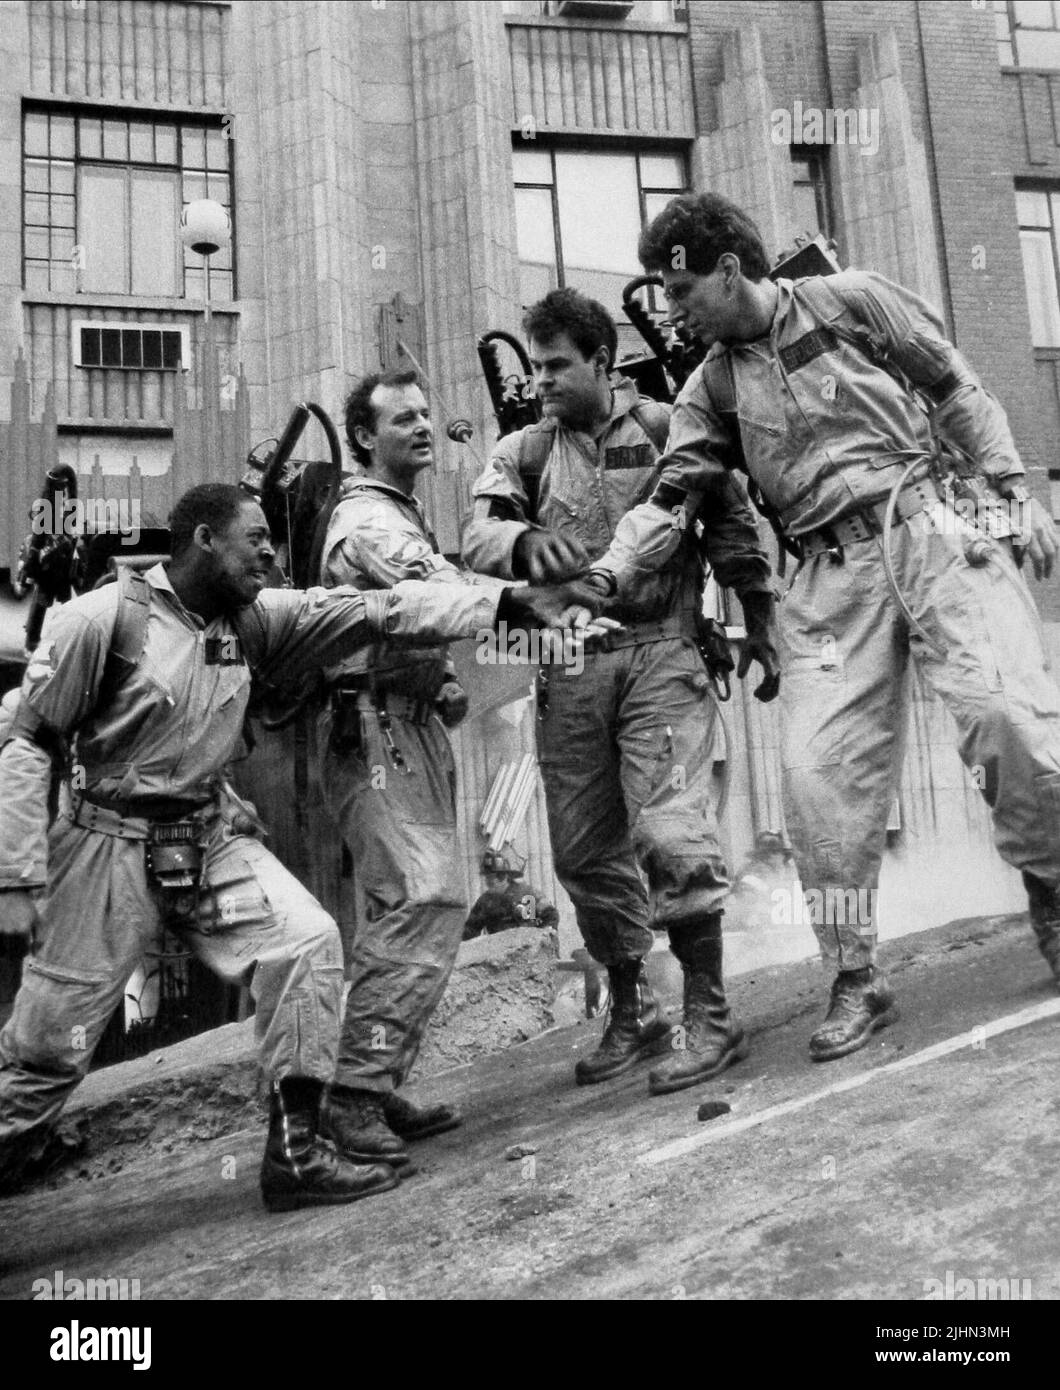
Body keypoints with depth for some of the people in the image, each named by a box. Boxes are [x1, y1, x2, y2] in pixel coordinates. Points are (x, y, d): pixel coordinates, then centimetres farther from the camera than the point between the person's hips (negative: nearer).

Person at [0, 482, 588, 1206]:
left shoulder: (255, 617, 0)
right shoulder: (103, 617, -14)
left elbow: (377, 610, -6)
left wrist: (507, 602, -13)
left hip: (214, 836, 5)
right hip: (113, 844, -4)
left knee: (308, 940, -11)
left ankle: (295, 1153, 3)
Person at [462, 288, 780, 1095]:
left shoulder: (668, 429, 5)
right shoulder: (523, 452, 11)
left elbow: (734, 527, 10)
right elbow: (479, 534, -5)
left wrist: (761, 628, 9)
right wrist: (526, 542, -28)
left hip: (660, 651, -3)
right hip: (569, 664, 4)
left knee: (671, 833, -14)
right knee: (585, 853, 8)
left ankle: (710, 1018, 3)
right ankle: (631, 1015, 26)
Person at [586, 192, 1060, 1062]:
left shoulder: (851, 301, 5)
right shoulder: (712, 388, 13)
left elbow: (958, 393, 8)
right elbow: (670, 499, 4)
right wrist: (606, 575, -11)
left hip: (930, 526, -2)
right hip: (831, 573, 3)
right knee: (819, 770, -9)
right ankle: (857, 980, 4)